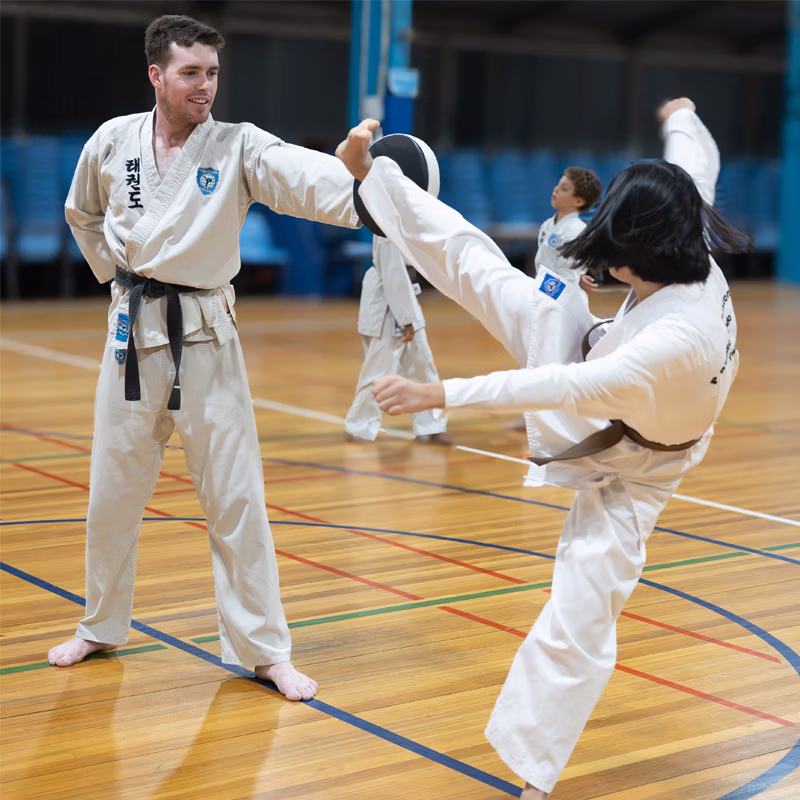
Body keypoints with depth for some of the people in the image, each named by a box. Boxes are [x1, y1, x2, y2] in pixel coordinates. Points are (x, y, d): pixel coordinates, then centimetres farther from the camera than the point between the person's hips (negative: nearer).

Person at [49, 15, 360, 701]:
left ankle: (265, 650, 9)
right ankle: (101, 626, 33)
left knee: (235, 496, -1)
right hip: (133, 334, 3)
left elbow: (306, 176, -28)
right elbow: (83, 215, 20)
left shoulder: (239, 148, -8)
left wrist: (364, 187, -47)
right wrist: (117, 273, 10)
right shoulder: (113, 142, 0)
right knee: (113, 490, 13)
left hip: (205, 335, -2)